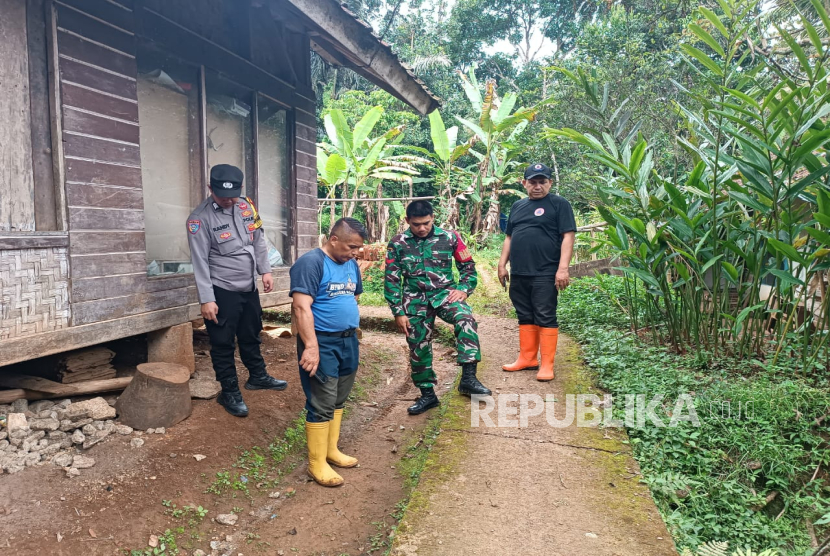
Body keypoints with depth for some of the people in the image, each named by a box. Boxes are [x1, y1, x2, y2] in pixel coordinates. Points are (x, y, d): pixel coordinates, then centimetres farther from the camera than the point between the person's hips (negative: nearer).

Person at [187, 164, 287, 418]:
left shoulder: (246, 206, 1)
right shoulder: (200, 218, -16)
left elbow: (258, 240, 11)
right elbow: (200, 262, -17)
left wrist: (265, 271, 8)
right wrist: (206, 299, -18)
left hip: (249, 287, 6)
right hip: (222, 291, -6)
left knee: (251, 335, 21)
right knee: (223, 343, 6)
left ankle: (258, 376, 40)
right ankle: (229, 392, 20)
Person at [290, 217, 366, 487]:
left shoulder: (351, 264, 10)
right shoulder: (311, 262, -15)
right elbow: (301, 307, -23)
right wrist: (311, 346, -28)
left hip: (348, 341, 8)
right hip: (322, 343, -8)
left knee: (339, 400, 17)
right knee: (322, 404, -1)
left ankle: (331, 449, 32)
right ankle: (317, 463, 11)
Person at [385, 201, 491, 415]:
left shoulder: (449, 238, -2)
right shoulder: (398, 243, -2)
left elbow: (468, 266, 8)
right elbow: (392, 280, 1)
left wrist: (463, 290, -9)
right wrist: (398, 312, -3)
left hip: (444, 292, -1)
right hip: (415, 299, 1)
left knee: (465, 318, -31)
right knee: (418, 348, 7)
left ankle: (468, 378, -29)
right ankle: (427, 394, 26)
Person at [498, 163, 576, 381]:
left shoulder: (559, 204, -1)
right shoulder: (517, 206, 18)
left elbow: (568, 236, -8)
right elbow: (509, 238, 21)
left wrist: (563, 268, -16)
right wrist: (502, 264, 15)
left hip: (545, 274, -6)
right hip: (518, 274, 6)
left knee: (545, 318, -3)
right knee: (525, 317, 12)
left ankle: (547, 364, 3)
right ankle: (527, 358, 22)